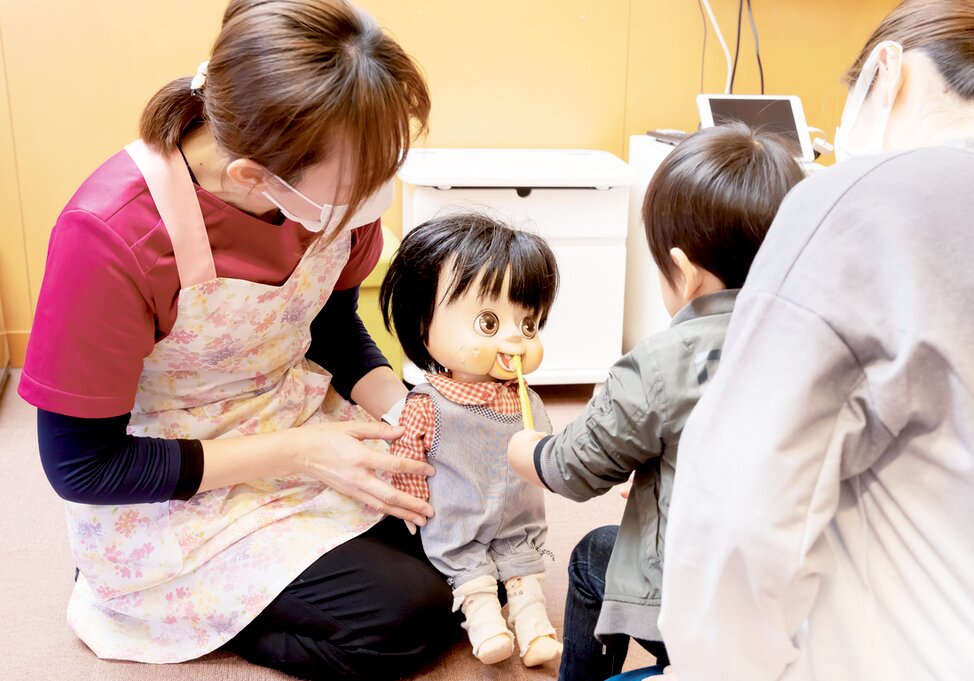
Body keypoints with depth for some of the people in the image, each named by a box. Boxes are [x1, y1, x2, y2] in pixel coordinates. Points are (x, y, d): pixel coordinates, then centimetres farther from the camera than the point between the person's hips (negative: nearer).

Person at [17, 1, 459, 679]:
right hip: (170, 501, -6)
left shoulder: (336, 182, -15)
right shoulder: (109, 237, -31)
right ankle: (164, 609, 6)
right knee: (411, 617, -14)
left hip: (302, 421, 6)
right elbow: (81, 467, -21)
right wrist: (296, 455, -25)